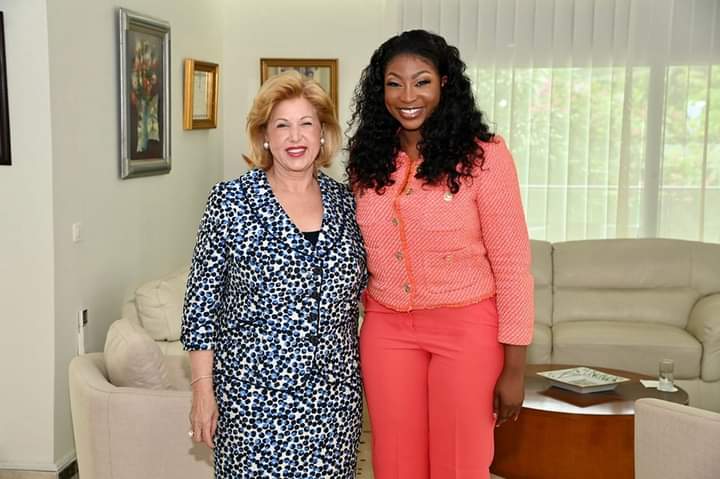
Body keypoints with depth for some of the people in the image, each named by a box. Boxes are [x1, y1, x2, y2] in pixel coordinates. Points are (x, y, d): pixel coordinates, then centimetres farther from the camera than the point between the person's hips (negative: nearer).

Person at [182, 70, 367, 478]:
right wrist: (203, 390, -6)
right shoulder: (231, 201, -5)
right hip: (255, 393, -3)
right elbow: (203, 299, -4)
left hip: (335, 396, 3)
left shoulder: (346, 202, 5)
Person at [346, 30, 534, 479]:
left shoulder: (483, 155, -10)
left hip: (467, 328, -3)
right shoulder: (368, 160, 3)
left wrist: (514, 367, -11)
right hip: (387, 329, 4)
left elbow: (513, 263, -10)